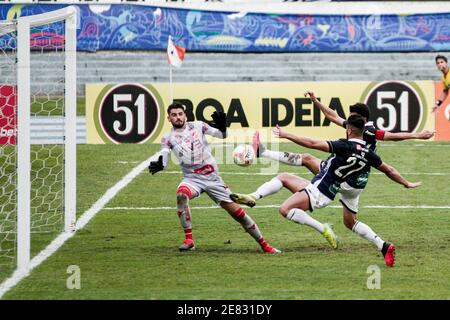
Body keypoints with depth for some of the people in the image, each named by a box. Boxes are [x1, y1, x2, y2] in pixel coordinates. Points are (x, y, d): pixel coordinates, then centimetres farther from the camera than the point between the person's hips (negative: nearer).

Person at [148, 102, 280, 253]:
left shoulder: (198, 126, 5)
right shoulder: (168, 138, 3)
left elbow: (221, 135, 7)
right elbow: (163, 155, -10)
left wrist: (221, 126, -15)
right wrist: (157, 164, -33)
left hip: (212, 178, 1)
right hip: (192, 178, -1)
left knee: (235, 210, -2)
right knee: (181, 195, -35)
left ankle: (264, 244, 10)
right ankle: (188, 240, -26)